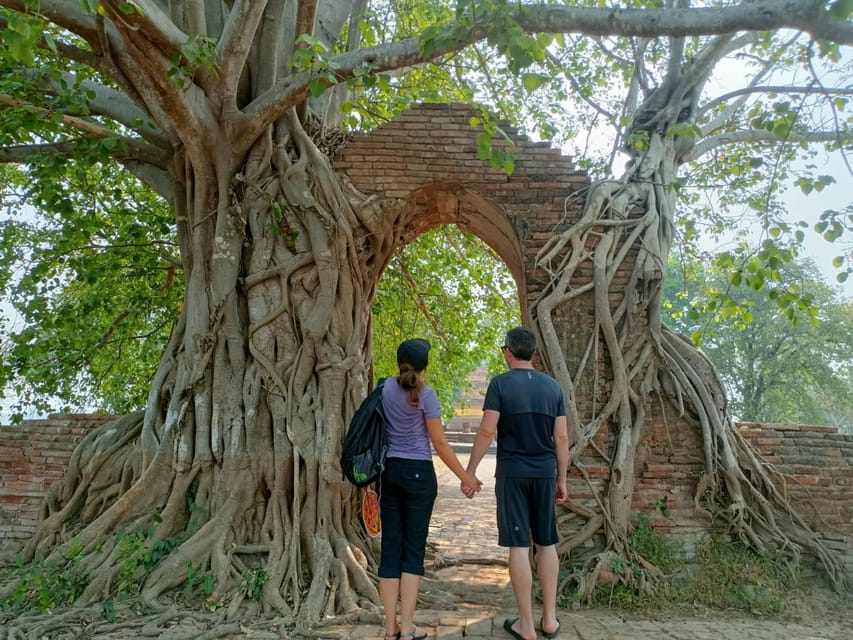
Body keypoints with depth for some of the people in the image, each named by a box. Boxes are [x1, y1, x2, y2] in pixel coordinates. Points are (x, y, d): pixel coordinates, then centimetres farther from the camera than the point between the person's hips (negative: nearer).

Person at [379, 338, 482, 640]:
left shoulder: (386, 388, 4)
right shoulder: (425, 393, -11)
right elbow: (439, 443, -10)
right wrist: (465, 476, -1)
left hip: (389, 471, 5)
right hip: (418, 473, -4)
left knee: (391, 546, 8)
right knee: (413, 547, 3)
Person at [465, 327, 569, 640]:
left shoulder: (500, 383, -7)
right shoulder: (553, 386, 5)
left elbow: (487, 431, -12)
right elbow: (562, 438, 6)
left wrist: (470, 472, -4)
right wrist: (562, 479, 14)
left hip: (512, 473, -4)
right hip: (544, 474, 4)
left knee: (519, 546, 2)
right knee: (546, 544, 14)